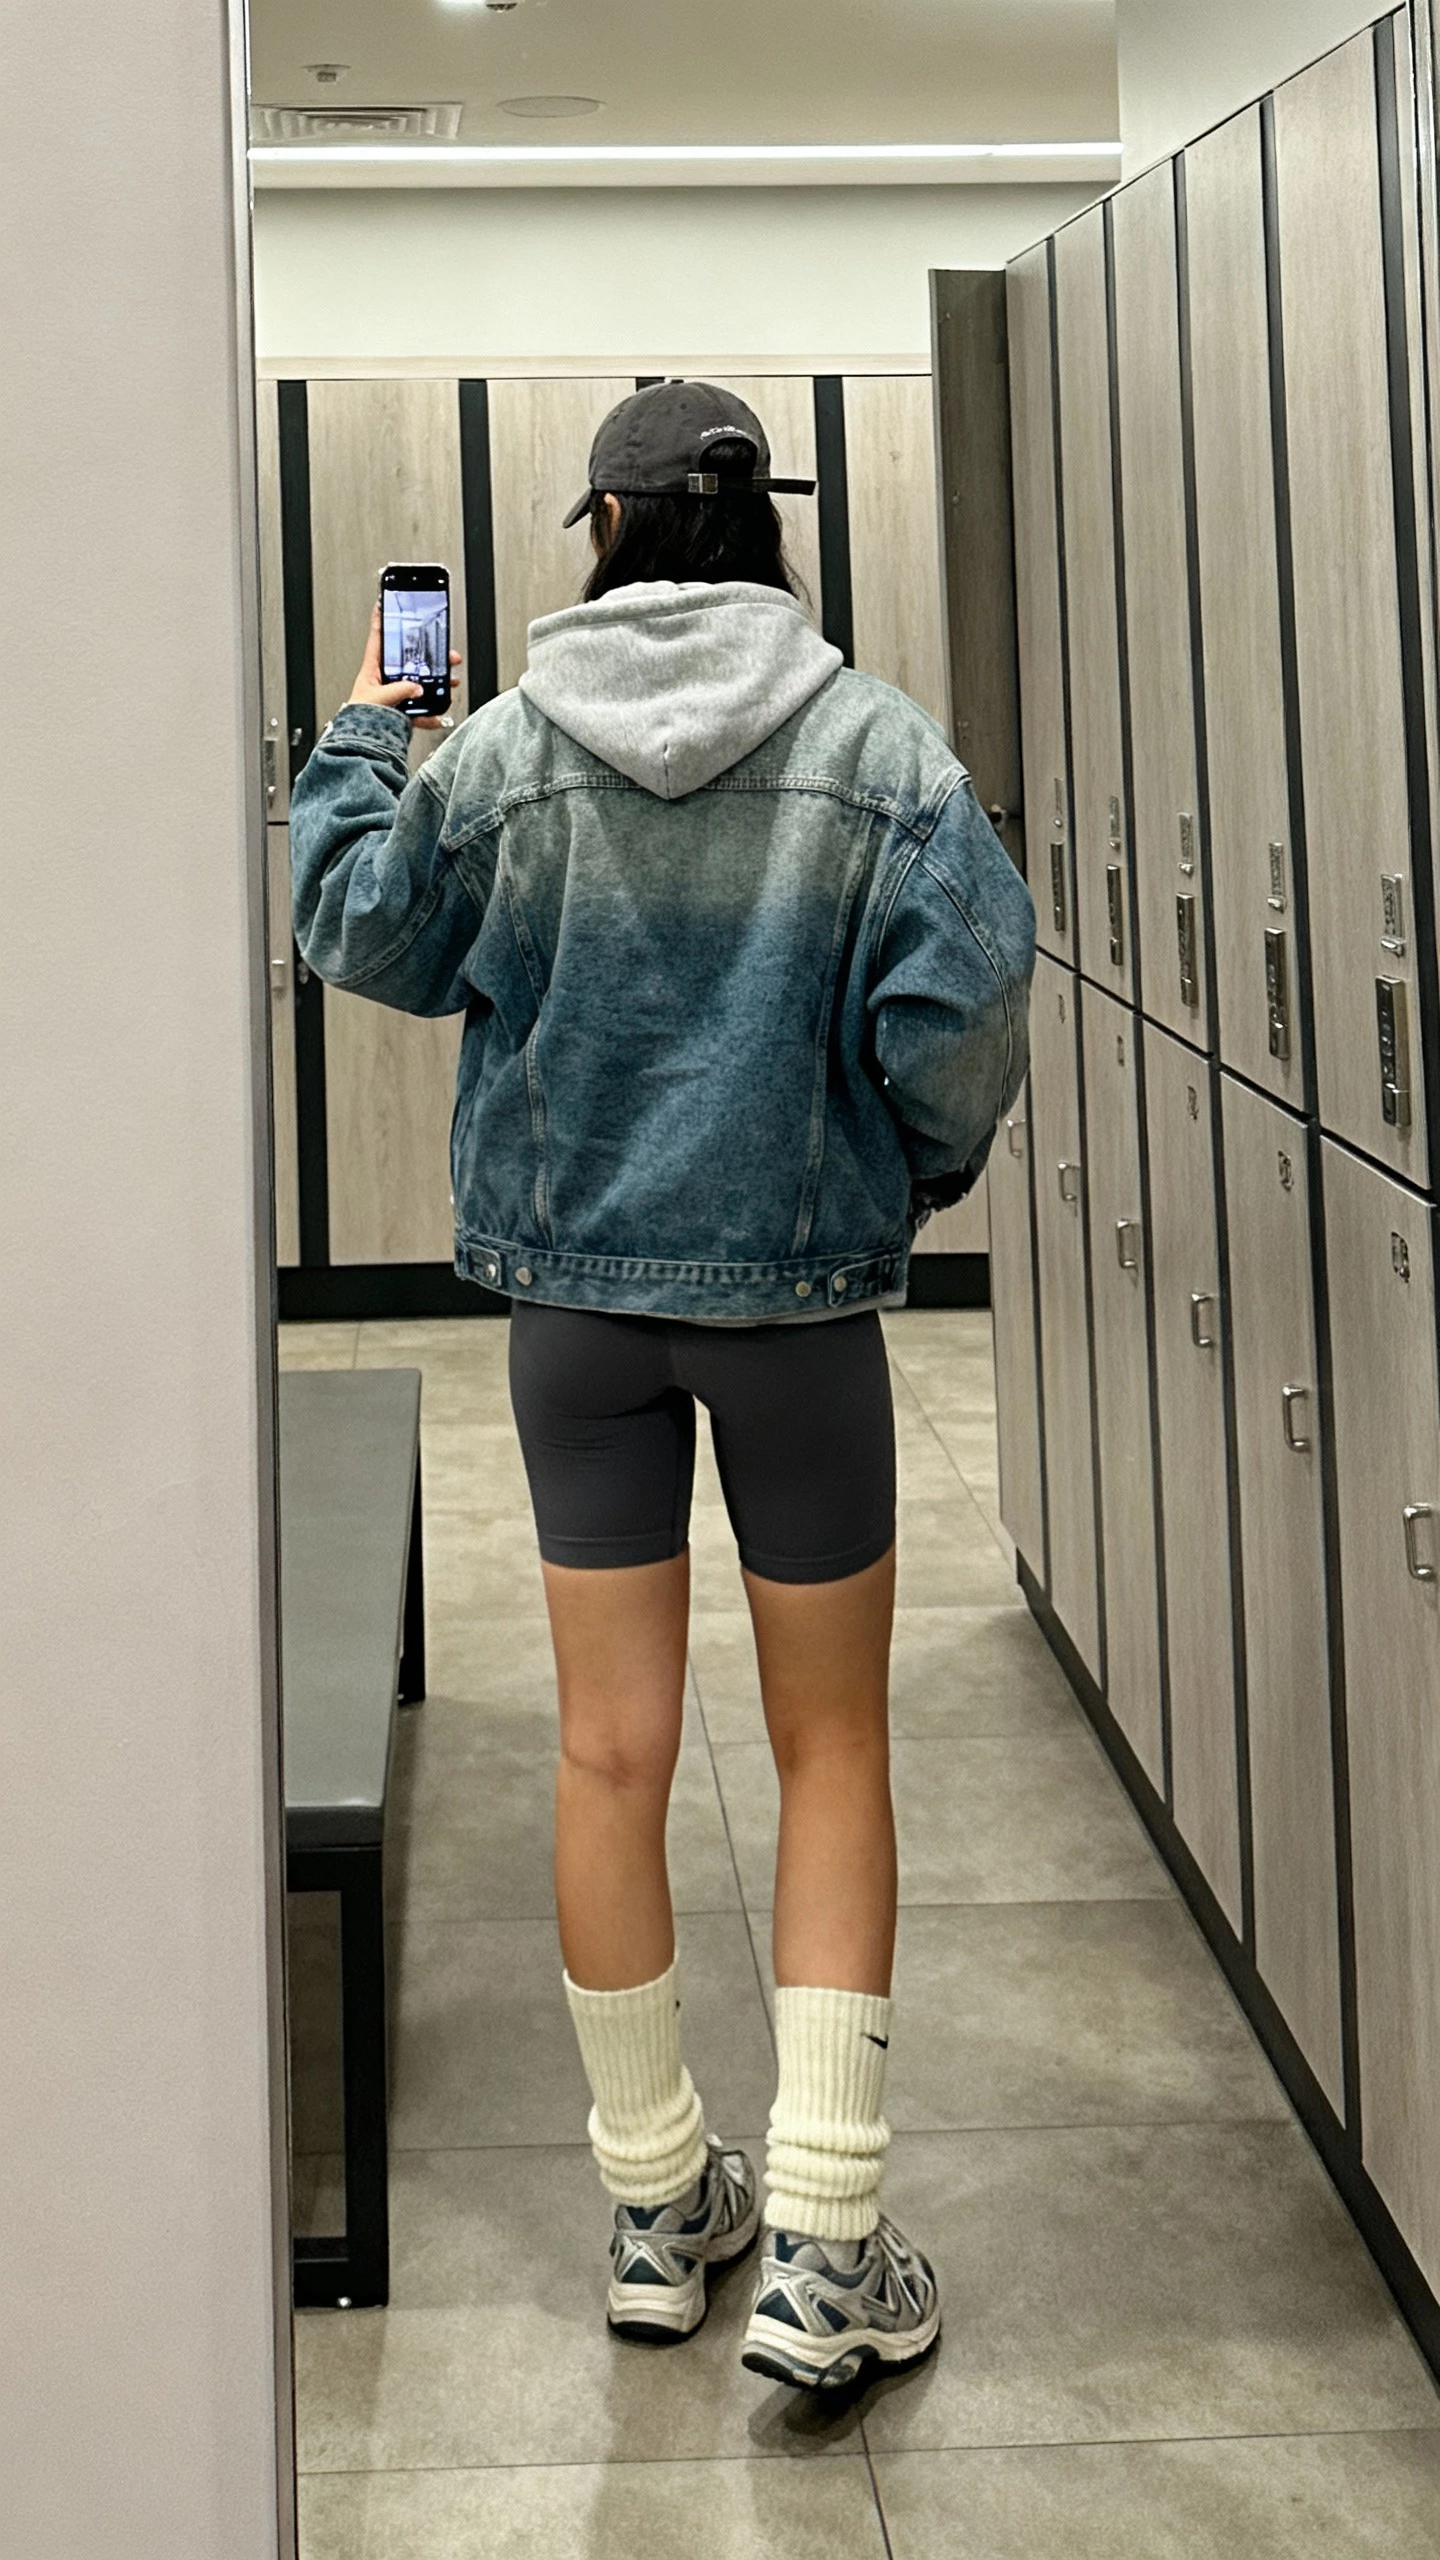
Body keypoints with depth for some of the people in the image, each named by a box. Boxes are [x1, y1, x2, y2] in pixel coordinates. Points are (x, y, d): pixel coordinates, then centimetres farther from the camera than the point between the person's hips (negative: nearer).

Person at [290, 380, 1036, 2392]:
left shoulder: (501, 752, -3)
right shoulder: (876, 744, -7)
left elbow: (367, 938, 8)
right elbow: (966, 992, -14)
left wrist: (357, 751, 24)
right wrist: (930, 1164, 5)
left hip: (578, 1285, 2)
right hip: (803, 1283, -1)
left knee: (612, 1751, 10)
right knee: (832, 1753, 8)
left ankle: (658, 2206, 22)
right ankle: (823, 2251, 4)